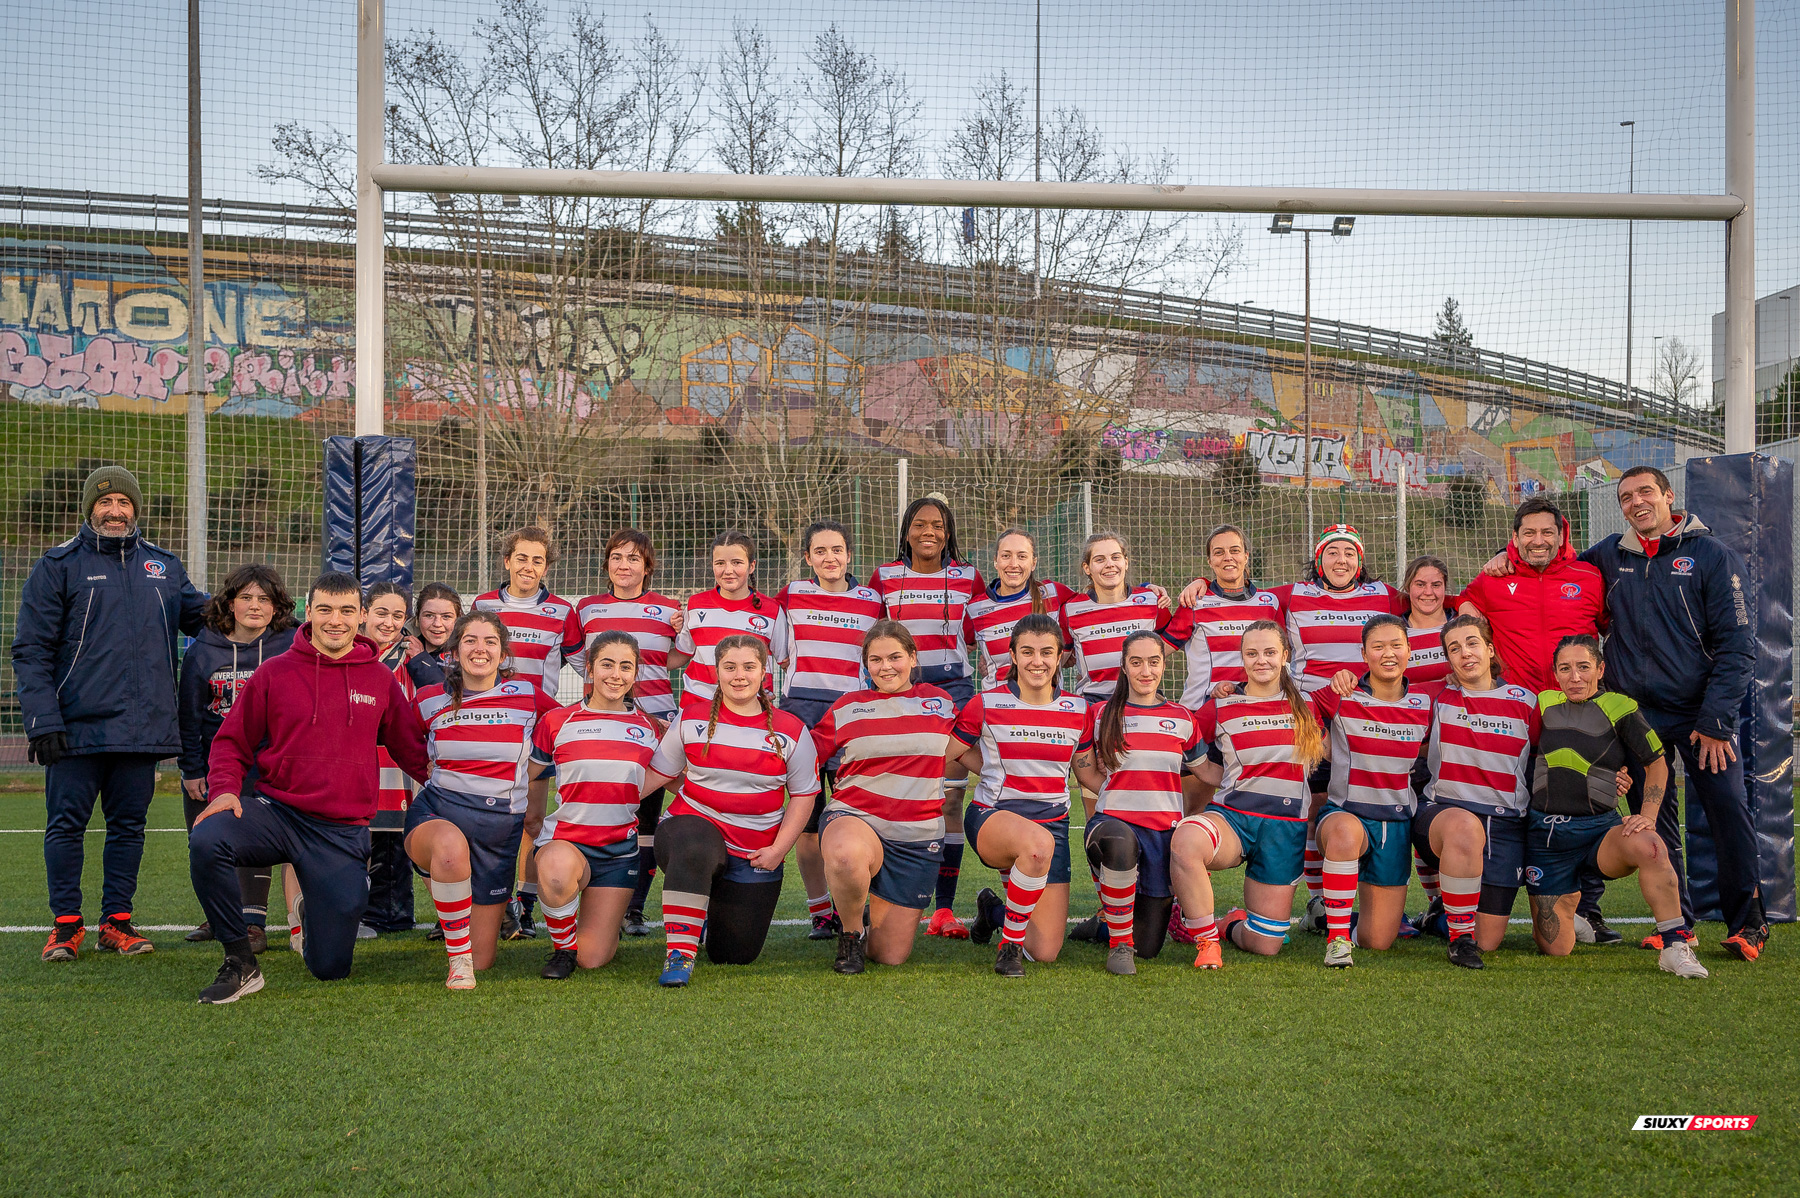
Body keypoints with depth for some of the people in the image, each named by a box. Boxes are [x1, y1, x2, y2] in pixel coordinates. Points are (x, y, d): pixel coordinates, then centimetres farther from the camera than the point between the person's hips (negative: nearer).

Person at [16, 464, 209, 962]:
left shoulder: (163, 565, 13)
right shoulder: (59, 566, 2)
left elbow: (195, 613, 24)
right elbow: (31, 650, -2)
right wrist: (42, 720, -10)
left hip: (143, 728, 3)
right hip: (78, 728, -3)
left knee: (129, 825, 8)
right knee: (66, 825, 1)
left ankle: (116, 921, 17)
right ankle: (66, 925, 12)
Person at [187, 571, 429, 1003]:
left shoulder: (381, 680, 6)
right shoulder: (274, 672, 3)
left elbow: (414, 751, 13)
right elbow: (233, 741, 6)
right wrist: (225, 789, -12)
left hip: (342, 833, 1)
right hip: (276, 810, 0)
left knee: (331, 967, 1)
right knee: (206, 840, -34)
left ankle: (315, 914, 40)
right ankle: (240, 964, -15)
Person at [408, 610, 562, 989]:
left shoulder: (527, 694, -1)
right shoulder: (430, 701, 1)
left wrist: (536, 802, 14)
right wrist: (430, 776, 6)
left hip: (500, 823, 1)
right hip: (435, 812, -1)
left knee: (481, 961, 4)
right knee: (451, 844, -43)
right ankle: (457, 957, -22)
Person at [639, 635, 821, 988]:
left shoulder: (791, 731, 0)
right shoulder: (691, 720, 2)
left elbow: (803, 796, 4)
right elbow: (658, 773, 6)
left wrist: (779, 849, -6)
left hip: (755, 854, 2)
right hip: (695, 824, -1)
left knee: (735, 956, 5)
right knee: (694, 851, -42)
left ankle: (714, 910, 40)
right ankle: (679, 953, -29)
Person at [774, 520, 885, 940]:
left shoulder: (871, 601, 9)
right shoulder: (791, 597, 9)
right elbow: (780, 657, 14)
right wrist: (805, 683, 1)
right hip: (801, 712, 0)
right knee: (806, 819, -1)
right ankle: (819, 910, 11)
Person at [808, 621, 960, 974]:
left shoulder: (938, 701, 9)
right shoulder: (847, 707, 5)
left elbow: (964, 752, 24)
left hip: (917, 838, 2)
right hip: (853, 819, -2)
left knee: (890, 956, 1)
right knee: (847, 855, -43)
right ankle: (851, 931, -9)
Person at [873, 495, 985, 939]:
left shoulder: (968, 577, 7)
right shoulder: (883, 577, 8)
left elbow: (979, 637, 15)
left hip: (953, 690, 0)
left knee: (949, 801, -3)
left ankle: (944, 909, 1)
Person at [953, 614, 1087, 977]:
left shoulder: (1077, 711, 3)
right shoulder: (987, 705, -5)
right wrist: (998, 771, 6)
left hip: (1053, 821, 4)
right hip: (993, 816, -3)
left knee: (1046, 952, -2)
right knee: (1038, 842, -42)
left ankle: (994, 910, 32)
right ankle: (1009, 943, -19)